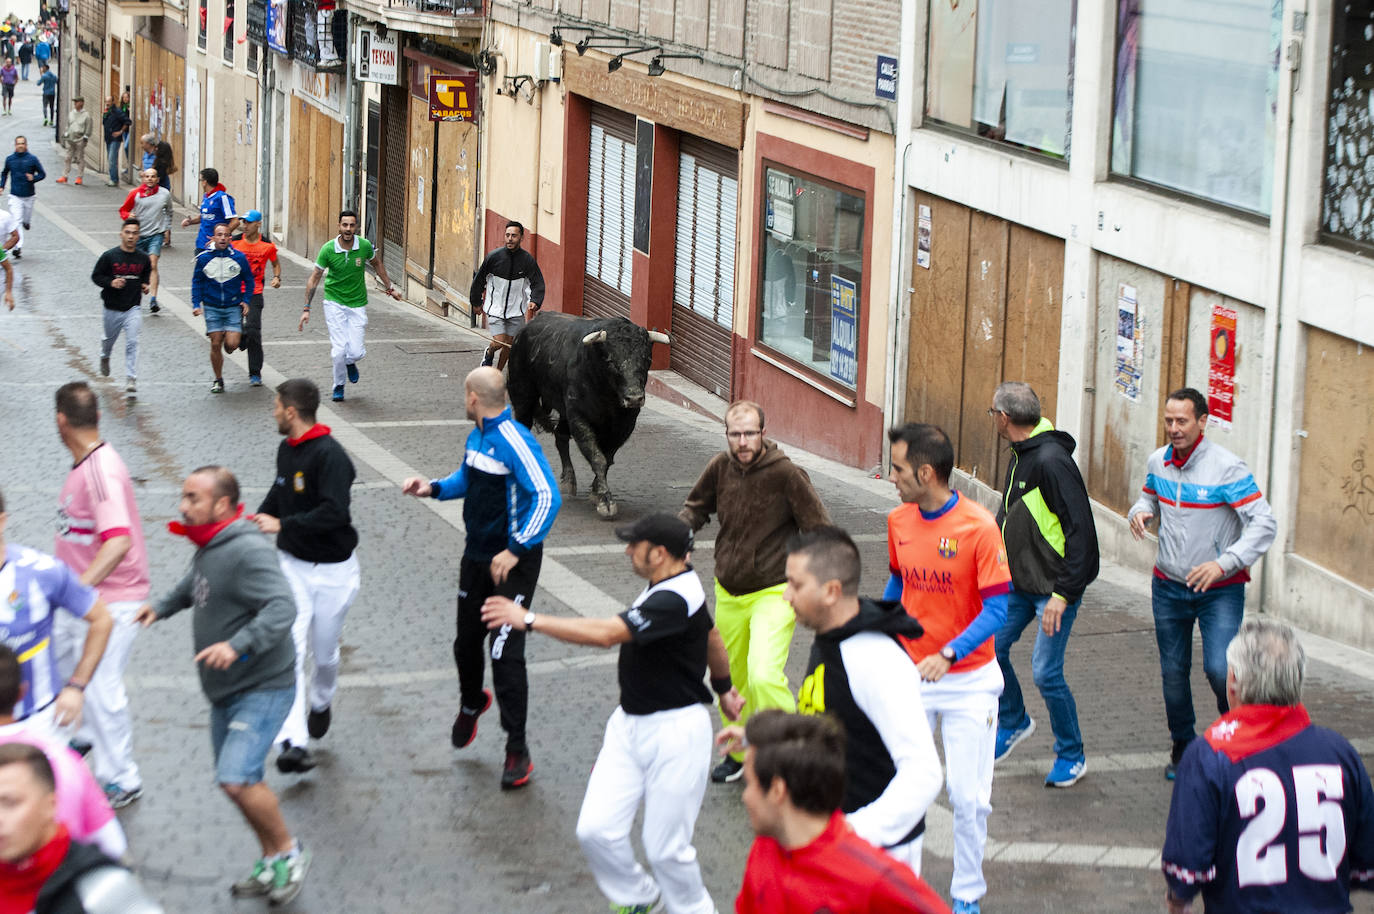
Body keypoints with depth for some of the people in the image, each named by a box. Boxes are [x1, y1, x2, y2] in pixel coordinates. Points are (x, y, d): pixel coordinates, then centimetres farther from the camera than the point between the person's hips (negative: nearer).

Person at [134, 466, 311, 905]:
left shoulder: (248, 552, -22)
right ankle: (271, 866, 31)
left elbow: (281, 608, -33)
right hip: (224, 691, 10)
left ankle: (288, 852, 0)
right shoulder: (208, 548, 8)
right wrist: (162, 606, 18)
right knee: (236, 782, 16)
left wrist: (238, 645, -43)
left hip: (262, 689, -10)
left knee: (236, 779, -20)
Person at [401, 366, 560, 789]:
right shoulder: (477, 436, 6)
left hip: (512, 564, -8)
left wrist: (516, 551, -29)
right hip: (477, 557, 8)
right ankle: (471, 703, 50)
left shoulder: (514, 442, -23)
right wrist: (434, 488, 6)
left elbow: (547, 497, -28)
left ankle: (517, 751, -1)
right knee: (466, 643, 19)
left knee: (505, 654, -10)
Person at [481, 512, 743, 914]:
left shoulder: (674, 601, -25)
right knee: (596, 829, 3)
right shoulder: (672, 586, 7)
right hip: (629, 725, 9)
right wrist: (723, 686, 41)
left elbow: (606, 633, -35)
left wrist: (529, 620, -32)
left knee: (666, 848, 0)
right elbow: (711, 636, 24)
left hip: (674, 731, -9)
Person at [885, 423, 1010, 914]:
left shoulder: (979, 527, -17)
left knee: (968, 798, 1)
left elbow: (996, 610, -16)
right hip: (909, 674, 4)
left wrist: (948, 655, -27)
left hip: (967, 680, -4)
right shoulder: (899, 521, 1)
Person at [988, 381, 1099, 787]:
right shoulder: (1021, 456, 7)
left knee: (1045, 672, -7)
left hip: (1054, 586, -9)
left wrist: (1063, 593, -24)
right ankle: (1013, 721, 32)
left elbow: (1081, 530, -24)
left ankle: (1071, 755, 11)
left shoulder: (1051, 461, -22)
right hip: (1019, 583, 9)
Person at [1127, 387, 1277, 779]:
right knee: (1173, 673, 10)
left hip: (1220, 589, -5)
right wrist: (1139, 511, -5)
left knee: (1220, 670, -16)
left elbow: (1264, 523, -19)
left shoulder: (1226, 467, -18)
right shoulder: (1158, 462, 0)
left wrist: (1223, 564, -28)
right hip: (1169, 585, 5)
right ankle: (1182, 746, 30)